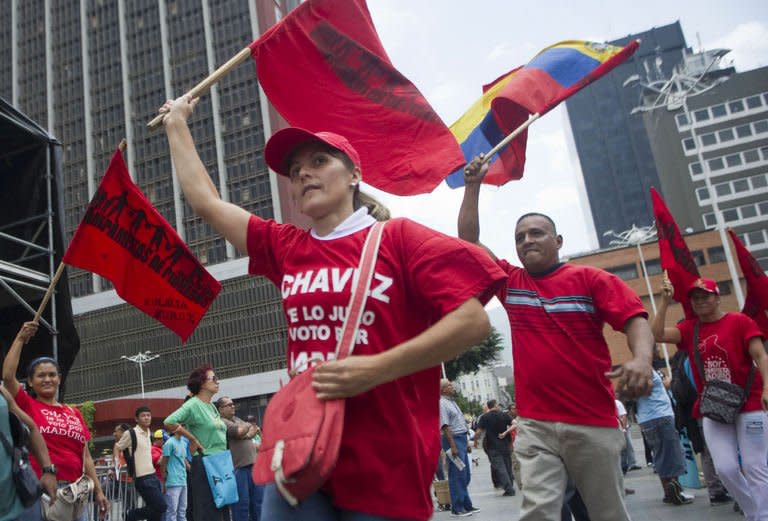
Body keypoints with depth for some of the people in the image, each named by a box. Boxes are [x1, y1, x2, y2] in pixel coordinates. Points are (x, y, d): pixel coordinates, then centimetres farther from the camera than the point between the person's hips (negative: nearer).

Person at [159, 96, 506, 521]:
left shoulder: (398, 238, -3)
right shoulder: (285, 248, 10)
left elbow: (473, 320, -11)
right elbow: (205, 201, 18)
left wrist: (376, 368, -18)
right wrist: (176, 123, 25)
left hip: (386, 466, -3)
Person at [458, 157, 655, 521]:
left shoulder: (590, 278, 2)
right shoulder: (510, 282, 10)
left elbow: (634, 319, -8)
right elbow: (468, 241, 11)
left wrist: (642, 357, -28)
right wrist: (473, 186, 6)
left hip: (593, 422, -1)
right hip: (534, 425, 2)